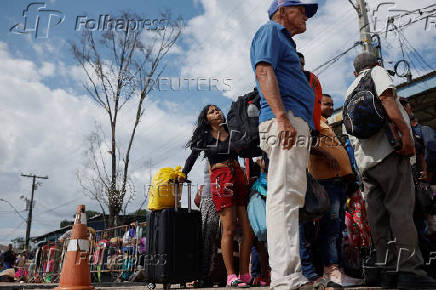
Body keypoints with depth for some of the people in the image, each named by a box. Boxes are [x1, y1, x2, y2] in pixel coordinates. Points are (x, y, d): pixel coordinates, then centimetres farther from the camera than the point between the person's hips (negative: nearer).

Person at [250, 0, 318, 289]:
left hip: (296, 124, 10)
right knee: (284, 195, -17)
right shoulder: (270, 31, 8)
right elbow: (264, 72, -10)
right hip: (285, 119, -10)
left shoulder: (285, 42, 36)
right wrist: (282, 117, -23)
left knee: (291, 197, 6)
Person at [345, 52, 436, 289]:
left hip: (364, 158, 6)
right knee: (401, 208, -9)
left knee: (378, 214, 2)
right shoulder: (378, 72, 10)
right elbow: (386, 99, -11)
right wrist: (405, 133, -17)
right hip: (387, 148, -6)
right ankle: (409, 270, -13)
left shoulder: (351, 90, 27)